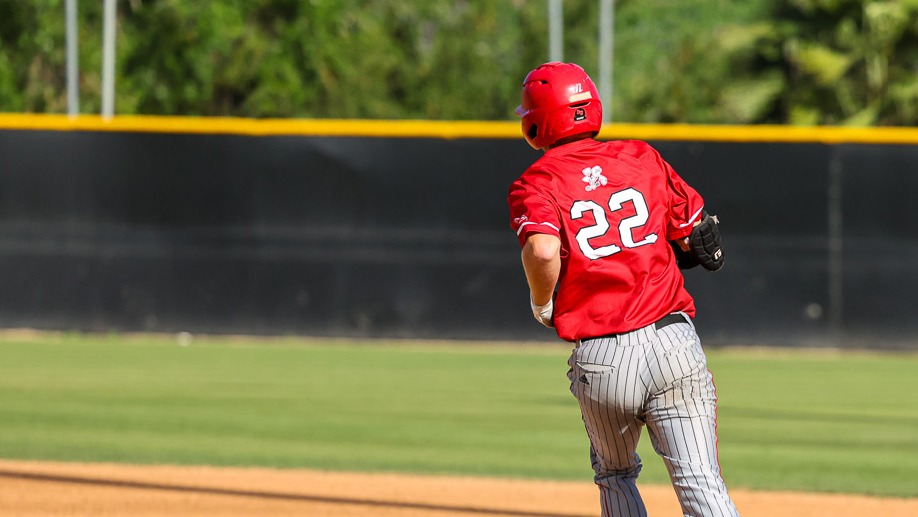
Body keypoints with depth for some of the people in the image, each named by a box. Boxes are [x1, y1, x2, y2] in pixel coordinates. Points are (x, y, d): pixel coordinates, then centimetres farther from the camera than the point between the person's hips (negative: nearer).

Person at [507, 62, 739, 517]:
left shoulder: (535, 184, 0)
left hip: (599, 361, -1)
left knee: (615, 476, 24)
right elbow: (702, 243, 13)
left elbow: (543, 251, -20)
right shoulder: (641, 157, 11)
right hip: (674, 341, 1)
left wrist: (542, 304, -1)